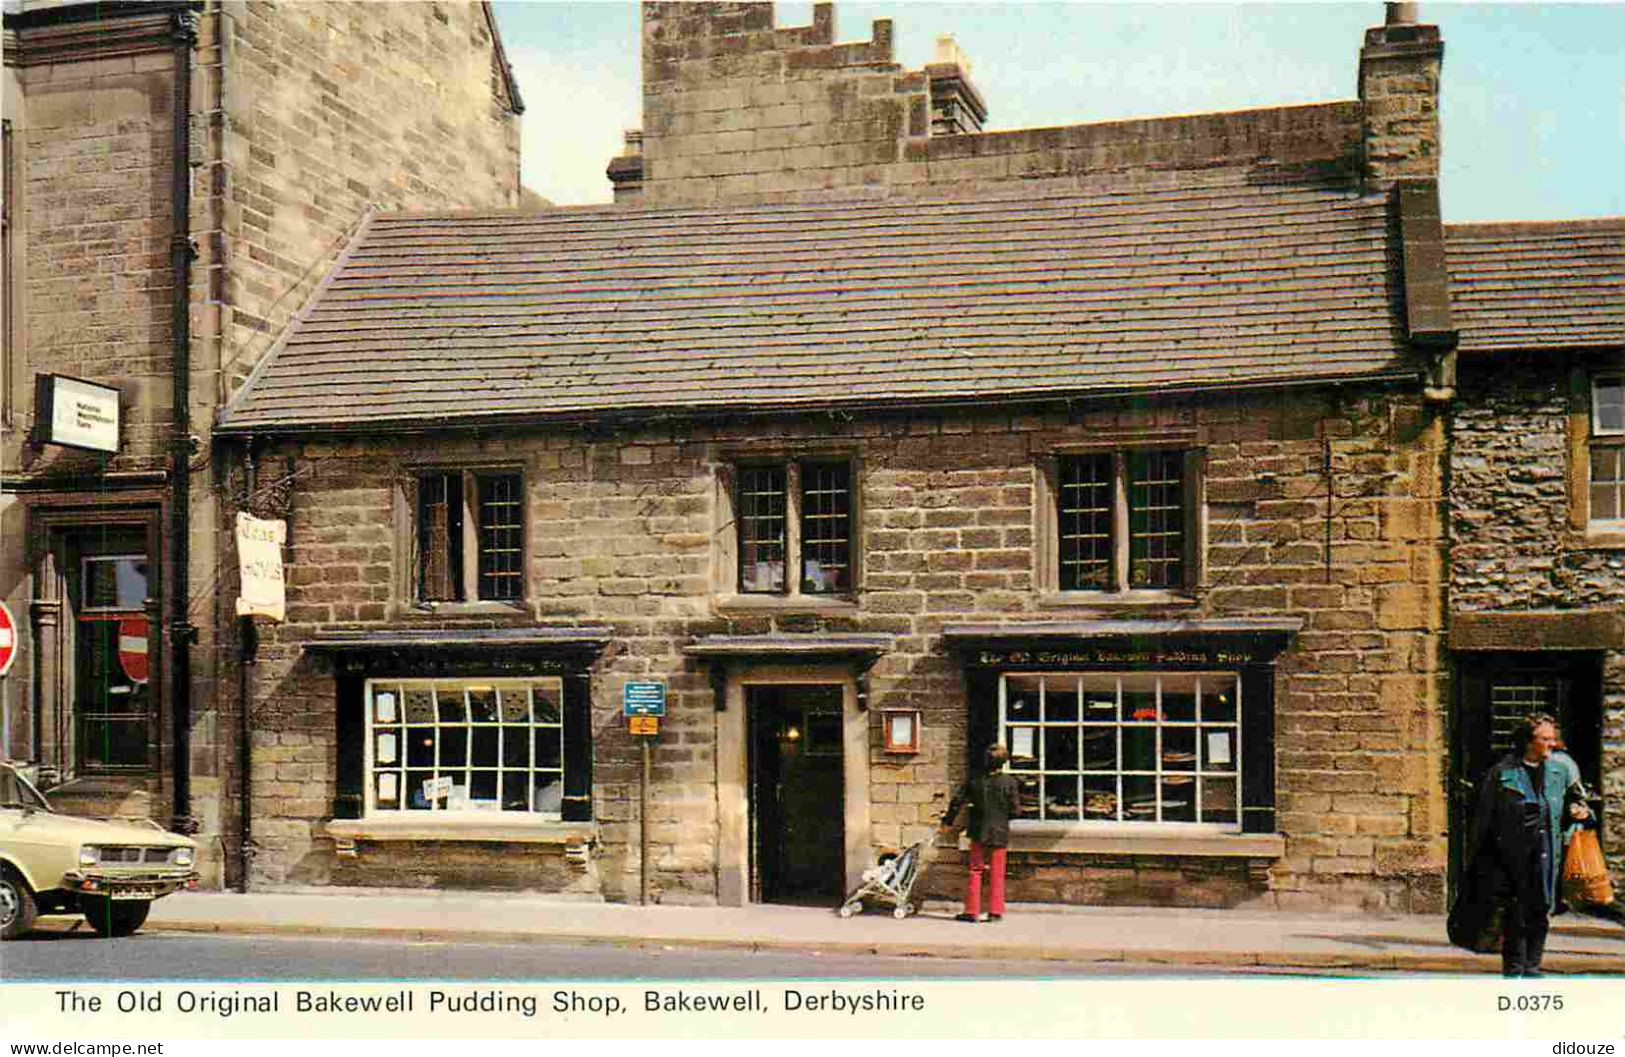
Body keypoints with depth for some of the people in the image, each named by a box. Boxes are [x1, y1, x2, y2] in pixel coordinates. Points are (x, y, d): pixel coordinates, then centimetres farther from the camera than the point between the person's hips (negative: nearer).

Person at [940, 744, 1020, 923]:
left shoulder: (974, 779, -4)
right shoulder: (1008, 782, -10)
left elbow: (958, 800, 2)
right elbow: (1016, 809, -8)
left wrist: (948, 821, 15)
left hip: (979, 831, 1)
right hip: (999, 832, -1)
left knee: (975, 871, 10)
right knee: (996, 874, 9)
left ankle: (972, 911, 10)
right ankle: (995, 912, 9)